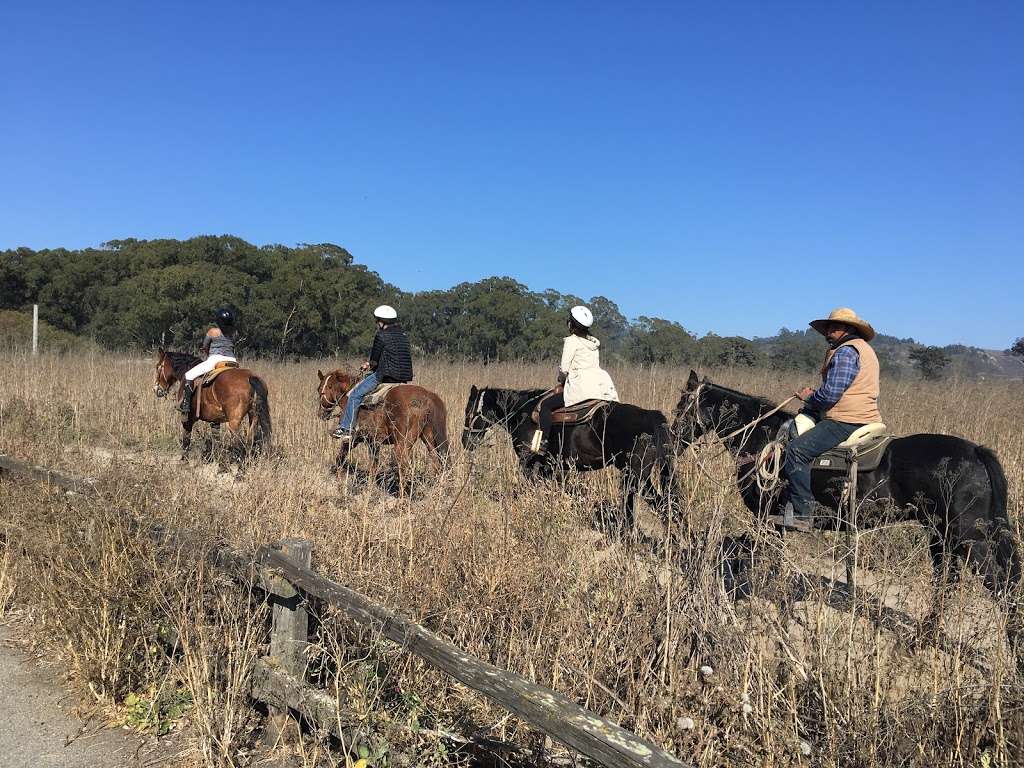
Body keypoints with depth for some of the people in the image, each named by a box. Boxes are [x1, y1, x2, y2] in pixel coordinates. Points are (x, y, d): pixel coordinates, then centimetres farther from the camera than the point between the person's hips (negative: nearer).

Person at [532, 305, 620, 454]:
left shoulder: (572, 341, -3)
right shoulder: (594, 342, 20)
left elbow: (564, 368, -8)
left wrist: (561, 380, 14)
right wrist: (567, 380, 24)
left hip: (581, 388, -7)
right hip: (602, 385, 8)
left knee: (546, 405, 0)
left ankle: (543, 443, -10)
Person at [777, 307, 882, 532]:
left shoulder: (846, 352, -13)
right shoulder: (864, 349, 23)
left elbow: (830, 394, -21)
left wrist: (809, 397, -1)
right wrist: (814, 398, 15)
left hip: (845, 423, -12)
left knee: (796, 449, -17)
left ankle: (802, 515, -18)